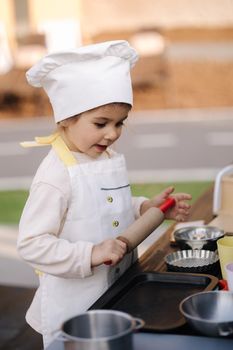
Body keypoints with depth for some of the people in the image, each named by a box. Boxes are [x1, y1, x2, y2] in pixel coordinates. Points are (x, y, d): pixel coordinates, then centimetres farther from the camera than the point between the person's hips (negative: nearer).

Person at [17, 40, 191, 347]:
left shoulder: (110, 159, 2)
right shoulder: (56, 174, -22)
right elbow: (31, 244, -24)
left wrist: (148, 208, -1)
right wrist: (91, 254, -31)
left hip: (118, 296, 8)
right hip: (74, 307, -7)